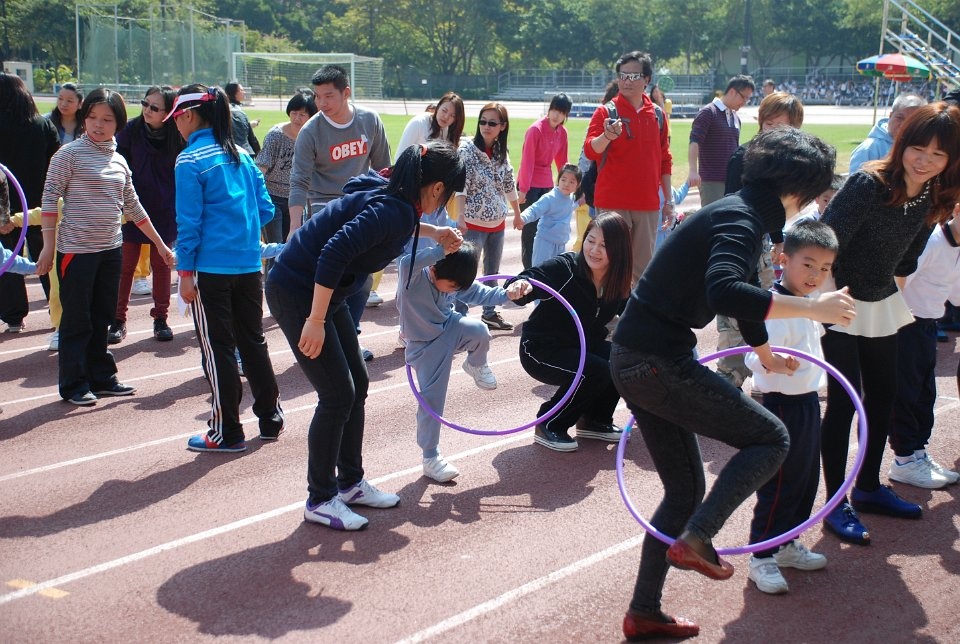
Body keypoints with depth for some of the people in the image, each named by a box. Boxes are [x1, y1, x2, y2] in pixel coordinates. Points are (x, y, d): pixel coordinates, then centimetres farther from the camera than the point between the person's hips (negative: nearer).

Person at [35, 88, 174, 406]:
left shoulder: (119, 161, 10)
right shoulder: (70, 153, -8)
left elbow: (132, 207, 17)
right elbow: (50, 198, -9)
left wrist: (160, 244, 18)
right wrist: (48, 246, -14)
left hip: (111, 250, 6)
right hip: (76, 249, -6)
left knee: (101, 319, 13)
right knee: (77, 320, 2)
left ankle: (101, 377, 23)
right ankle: (73, 385, 11)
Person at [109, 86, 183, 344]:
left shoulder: (177, 137, -8)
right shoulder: (131, 130, -8)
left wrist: (181, 211, -1)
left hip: (164, 212, 0)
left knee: (161, 265, 10)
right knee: (126, 266, 4)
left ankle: (161, 319, 20)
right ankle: (118, 321, 11)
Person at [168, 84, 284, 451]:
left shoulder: (190, 161, -10)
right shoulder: (241, 156, 9)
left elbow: (189, 222, -12)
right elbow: (266, 209, 10)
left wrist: (185, 272, -8)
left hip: (211, 269, -6)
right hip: (249, 266, 6)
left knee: (218, 348, 3)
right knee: (253, 341, 16)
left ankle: (226, 432, 9)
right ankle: (270, 419, 24)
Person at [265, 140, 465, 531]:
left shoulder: (393, 198, 2)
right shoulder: (392, 209, -25)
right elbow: (334, 253, -33)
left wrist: (434, 234, 17)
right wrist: (315, 321, -30)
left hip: (321, 291, 10)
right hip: (296, 294, -10)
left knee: (356, 385, 14)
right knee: (338, 395, -5)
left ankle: (350, 483, 27)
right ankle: (320, 499, 9)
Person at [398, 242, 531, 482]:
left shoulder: (456, 280, -10)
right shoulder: (413, 277, -29)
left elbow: (481, 294, -3)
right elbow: (407, 263, -51)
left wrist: (507, 293, -20)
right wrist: (440, 251, -56)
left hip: (449, 329, 4)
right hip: (424, 345, -4)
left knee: (479, 331, -27)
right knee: (431, 399, -7)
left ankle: (475, 365, 9)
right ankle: (430, 457, 9)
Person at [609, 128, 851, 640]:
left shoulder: (741, 214, 16)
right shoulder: (741, 219, -15)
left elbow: (743, 294, 33)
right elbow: (723, 292, -34)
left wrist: (767, 357, 47)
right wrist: (811, 308, -30)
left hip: (636, 362, 10)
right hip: (657, 363, -10)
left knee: (685, 489, 18)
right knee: (770, 438, -1)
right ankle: (695, 538, -5)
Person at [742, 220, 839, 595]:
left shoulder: (808, 304, 7)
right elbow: (756, 358, -34)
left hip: (807, 402, 10)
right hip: (784, 405, -10)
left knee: (806, 478, 17)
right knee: (779, 483, -3)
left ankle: (787, 546, 30)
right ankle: (761, 558, 7)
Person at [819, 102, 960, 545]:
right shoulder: (868, 184, -26)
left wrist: (898, 279, 15)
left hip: (882, 303, 8)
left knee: (883, 393, 14)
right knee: (844, 400, -7)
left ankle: (868, 488, 30)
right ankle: (836, 504, 3)